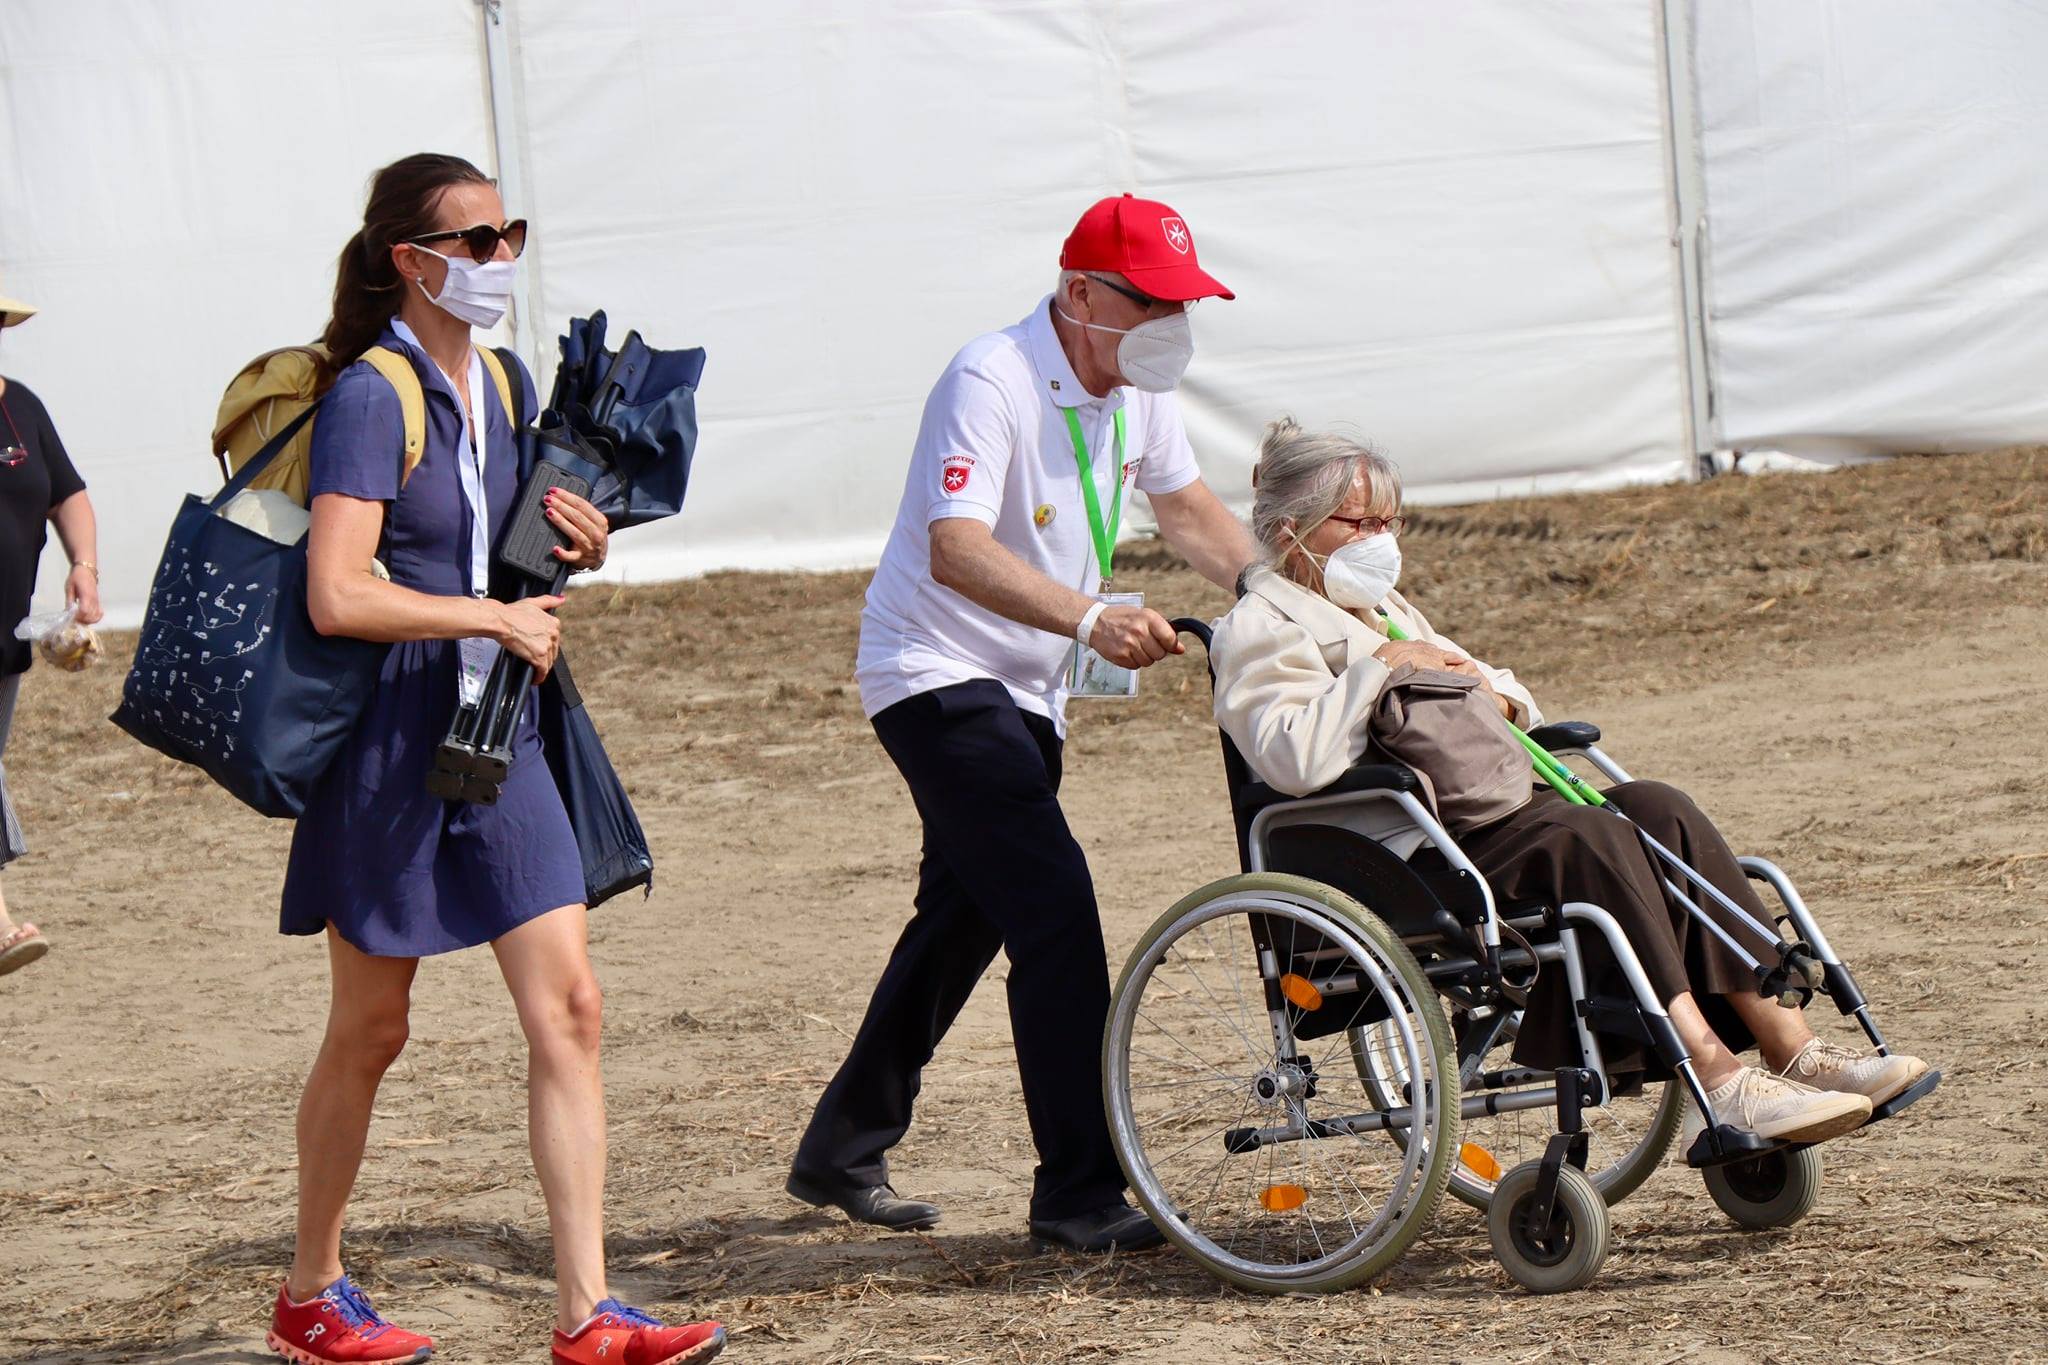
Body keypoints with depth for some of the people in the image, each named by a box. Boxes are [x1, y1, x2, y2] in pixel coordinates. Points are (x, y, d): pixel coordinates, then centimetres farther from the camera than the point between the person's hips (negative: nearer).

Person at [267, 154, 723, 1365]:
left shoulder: (506, 386, 9)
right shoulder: (371, 399, -15)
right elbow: (338, 597, -25)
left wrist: (574, 545, 2)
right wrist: (495, 617, -18)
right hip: (391, 738, -7)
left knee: (569, 1007, -4)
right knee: (372, 1028, 6)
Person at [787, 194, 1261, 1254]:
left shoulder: (1137, 386, 2)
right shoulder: (991, 383, -24)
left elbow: (1186, 508, 14)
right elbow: (958, 552, -35)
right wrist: (1091, 618, -47)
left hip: (1023, 688, 9)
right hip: (936, 675, -9)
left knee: (964, 920, 16)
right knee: (1054, 905, -19)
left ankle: (841, 1155, 30)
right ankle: (1078, 1194, -19)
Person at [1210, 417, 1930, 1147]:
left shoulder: (1382, 608, 29)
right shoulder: (1259, 629, 1)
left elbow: (1517, 702, 29)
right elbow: (1294, 759, -18)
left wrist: (1495, 693, 6)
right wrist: (1381, 666, -15)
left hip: (1482, 816, 9)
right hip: (1394, 857, -9)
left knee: (1656, 809, -15)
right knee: (1581, 835, -31)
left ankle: (1792, 1049, -22)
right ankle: (1718, 1084, -40)